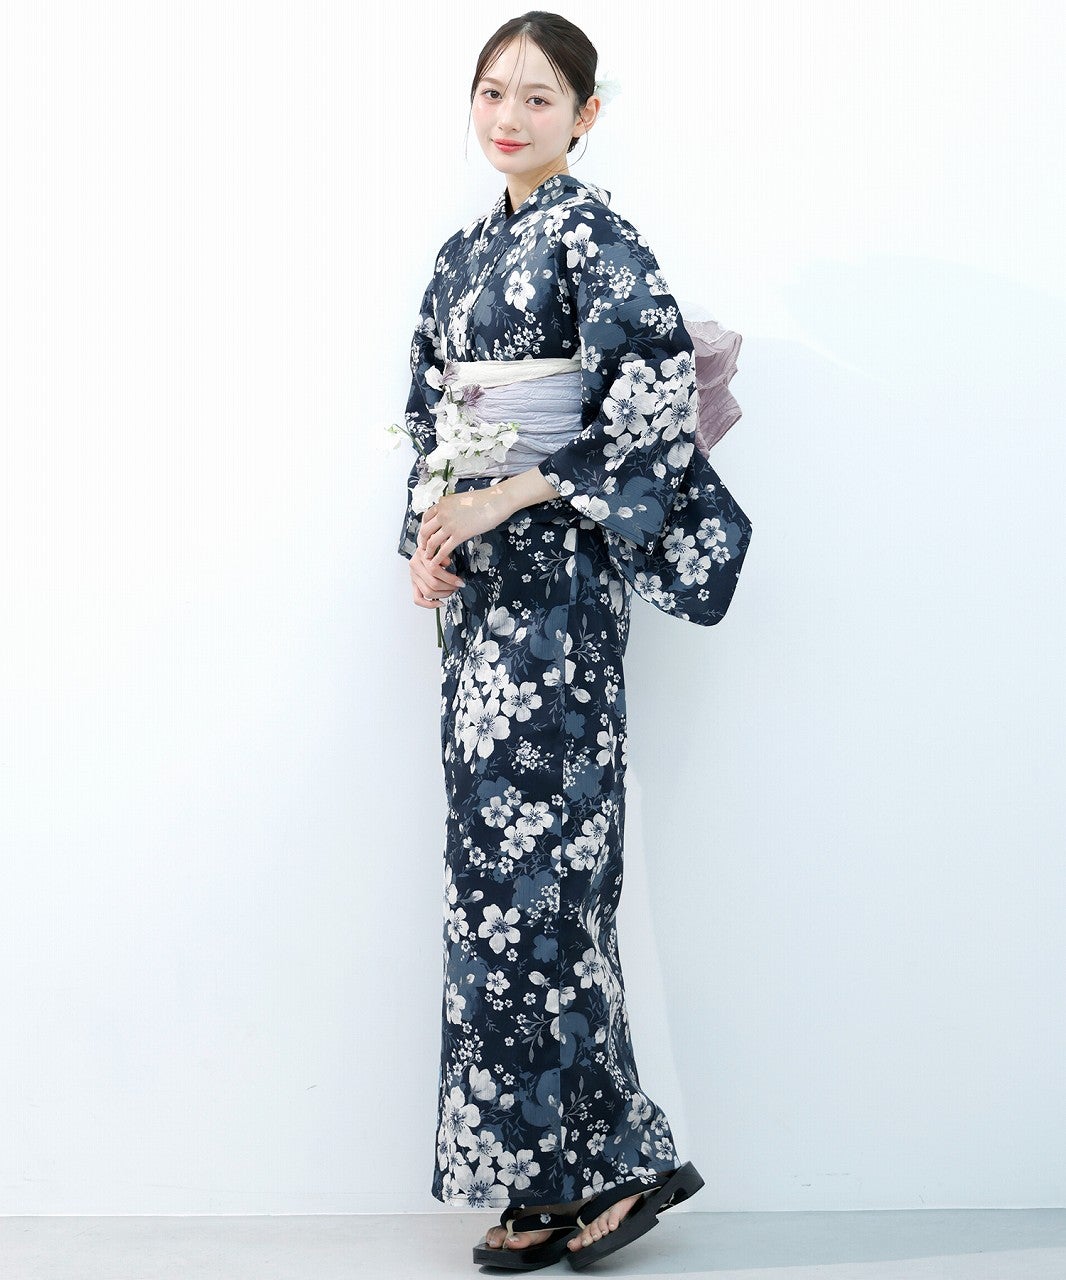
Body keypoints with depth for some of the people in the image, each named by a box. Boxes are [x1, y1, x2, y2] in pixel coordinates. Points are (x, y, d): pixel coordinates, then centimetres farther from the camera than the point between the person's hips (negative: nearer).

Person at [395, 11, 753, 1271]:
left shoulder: (589, 235, -7)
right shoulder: (464, 254, 17)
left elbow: (660, 384, -20)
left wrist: (517, 494, -18)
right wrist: (426, 537, 5)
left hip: (555, 579, -8)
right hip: (480, 579, 8)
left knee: (532, 862, -9)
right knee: (496, 860, 7)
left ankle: (601, 1161, 2)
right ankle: (544, 1176, 14)